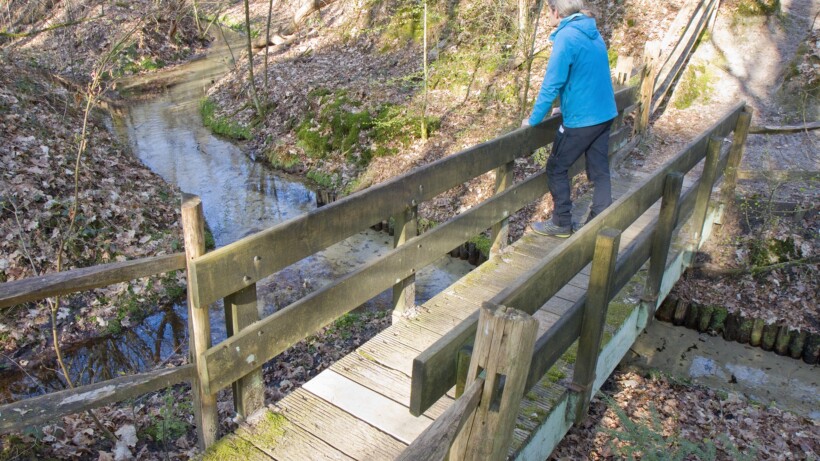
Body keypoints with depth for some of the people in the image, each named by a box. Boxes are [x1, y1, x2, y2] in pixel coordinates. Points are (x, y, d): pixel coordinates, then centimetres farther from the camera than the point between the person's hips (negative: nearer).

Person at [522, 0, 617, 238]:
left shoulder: (566, 37, -17)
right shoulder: (593, 33, 10)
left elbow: (551, 84, -18)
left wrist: (533, 119, -9)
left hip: (581, 119, -8)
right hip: (604, 114, 8)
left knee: (556, 169, 7)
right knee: (599, 171, 12)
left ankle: (562, 224, 14)